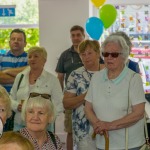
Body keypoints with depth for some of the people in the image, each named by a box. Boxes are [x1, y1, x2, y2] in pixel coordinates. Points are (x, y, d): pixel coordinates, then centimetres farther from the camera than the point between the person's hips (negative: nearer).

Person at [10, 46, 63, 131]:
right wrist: (17, 106, -6)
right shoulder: (20, 77, 12)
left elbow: (59, 105, -3)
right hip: (20, 124, 3)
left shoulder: (52, 79, 1)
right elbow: (11, 98, 16)